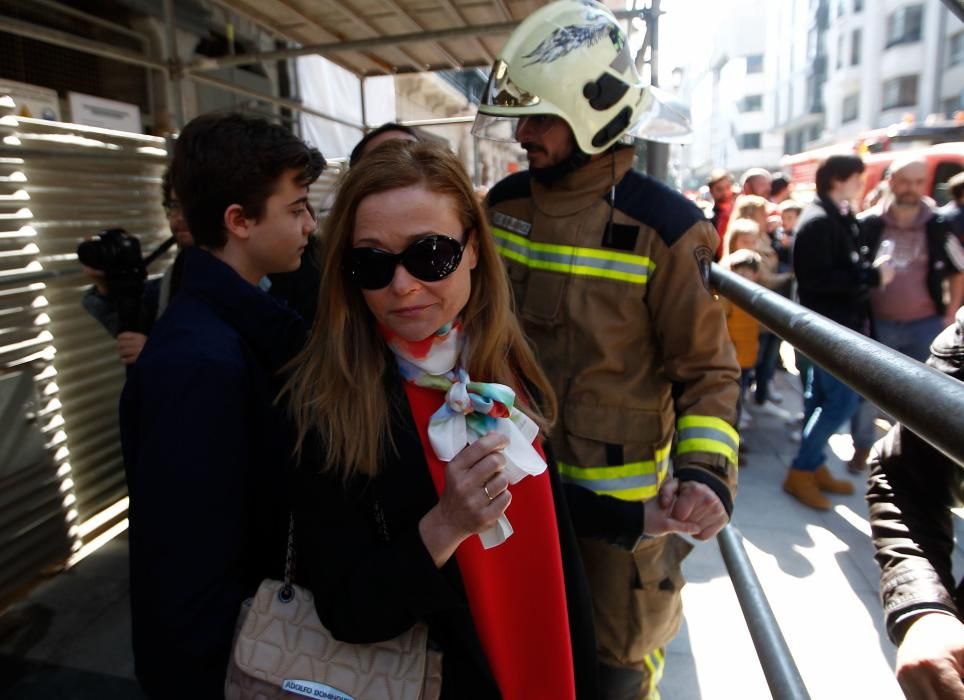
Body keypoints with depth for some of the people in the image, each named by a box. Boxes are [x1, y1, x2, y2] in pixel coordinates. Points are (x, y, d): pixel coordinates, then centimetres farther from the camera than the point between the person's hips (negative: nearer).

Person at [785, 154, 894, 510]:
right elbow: (817, 278, -24)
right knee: (842, 399, -7)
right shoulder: (818, 221, -16)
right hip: (828, 325, -9)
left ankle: (813, 466, 25)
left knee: (822, 397, 14)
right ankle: (800, 471, 4)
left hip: (840, 323, 9)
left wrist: (871, 266, 2)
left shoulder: (840, 217, 13)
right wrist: (873, 275, -19)